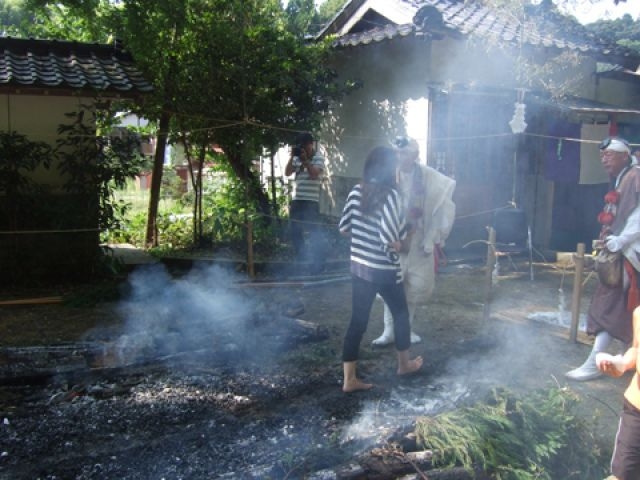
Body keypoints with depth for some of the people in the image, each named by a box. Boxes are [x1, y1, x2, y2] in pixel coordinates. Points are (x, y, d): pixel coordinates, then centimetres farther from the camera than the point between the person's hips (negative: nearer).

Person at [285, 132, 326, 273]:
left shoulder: (318, 158, -2)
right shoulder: (297, 158, 13)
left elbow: (314, 174, -16)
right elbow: (287, 173, 5)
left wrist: (305, 160, -19)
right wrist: (292, 157, -4)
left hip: (311, 201, -6)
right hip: (296, 200, 6)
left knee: (314, 232, -5)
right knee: (295, 231, 12)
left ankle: (318, 263, 1)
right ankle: (300, 260, 25)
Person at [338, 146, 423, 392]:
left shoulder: (356, 191, -1)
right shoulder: (390, 195, -19)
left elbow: (343, 226, 6)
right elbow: (388, 238, -26)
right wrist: (397, 246, -4)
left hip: (359, 267, 5)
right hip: (385, 271, -5)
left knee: (357, 321, 9)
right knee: (401, 314, 19)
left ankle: (349, 379, 10)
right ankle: (404, 364, 38)